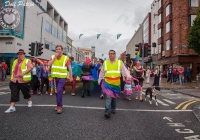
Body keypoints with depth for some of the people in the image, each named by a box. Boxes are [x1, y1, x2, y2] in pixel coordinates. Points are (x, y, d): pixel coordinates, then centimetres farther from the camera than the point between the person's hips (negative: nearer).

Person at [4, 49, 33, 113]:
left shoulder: (27, 61, -4)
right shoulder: (15, 61, 18)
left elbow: (30, 67, -20)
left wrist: (23, 73, -29)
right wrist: (12, 77, 19)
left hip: (23, 80, -5)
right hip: (14, 80, 5)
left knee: (26, 92, 10)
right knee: (14, 93, -1)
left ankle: (30, 101, 36)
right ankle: (12, 107, -1)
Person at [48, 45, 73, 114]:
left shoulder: (66, 58, -4)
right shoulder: (53, 57, 5)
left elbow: (69, 68, 0)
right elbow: (49, 64, -11)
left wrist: (71, 77, 0)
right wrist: (55, 57, -14)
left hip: (62, 77, -4)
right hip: (55, 77, 4)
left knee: (59, 91, -18)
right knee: (56, 92, 13)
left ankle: (59, 106, -9)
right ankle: (59, 104, 29)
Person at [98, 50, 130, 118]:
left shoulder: (119, 62, 4)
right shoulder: (105, 62, 4)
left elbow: (125, 70, -1)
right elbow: (102, 72, 12)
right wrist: (99, 80, 14)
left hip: (116, 83, 2)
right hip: (107, 83, -2)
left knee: (114, 97, 16)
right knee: (108, 97, -14)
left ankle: (113, 109, 35)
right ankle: (107, 112, -15)